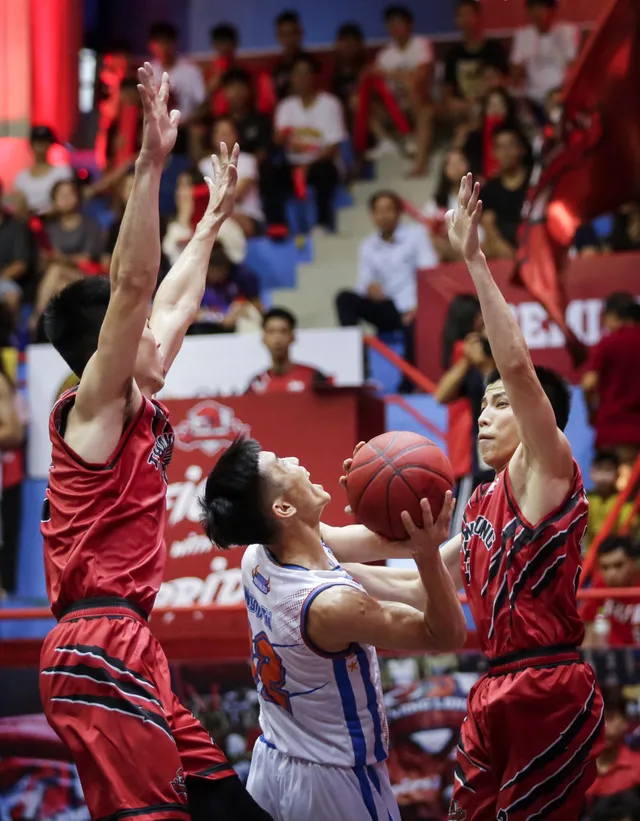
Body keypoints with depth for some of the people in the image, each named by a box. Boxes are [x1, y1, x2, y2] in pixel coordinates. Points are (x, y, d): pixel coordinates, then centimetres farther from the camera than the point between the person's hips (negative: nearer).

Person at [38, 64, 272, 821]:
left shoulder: (138, 410, 18)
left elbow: (174, 304, 32)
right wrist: (151, 163, -22)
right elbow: (133, 284, -17)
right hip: (97, 650, -10)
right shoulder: (92, 409, -5)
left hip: (128, 647, 10)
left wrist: (211, 223, 42)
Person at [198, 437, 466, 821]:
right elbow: (448, 634, -21)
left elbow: (380, 541, 7)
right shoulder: (330, 604, -32)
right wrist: (428, 554, -34)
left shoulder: (258, 555, -7)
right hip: (332, 782, -7)